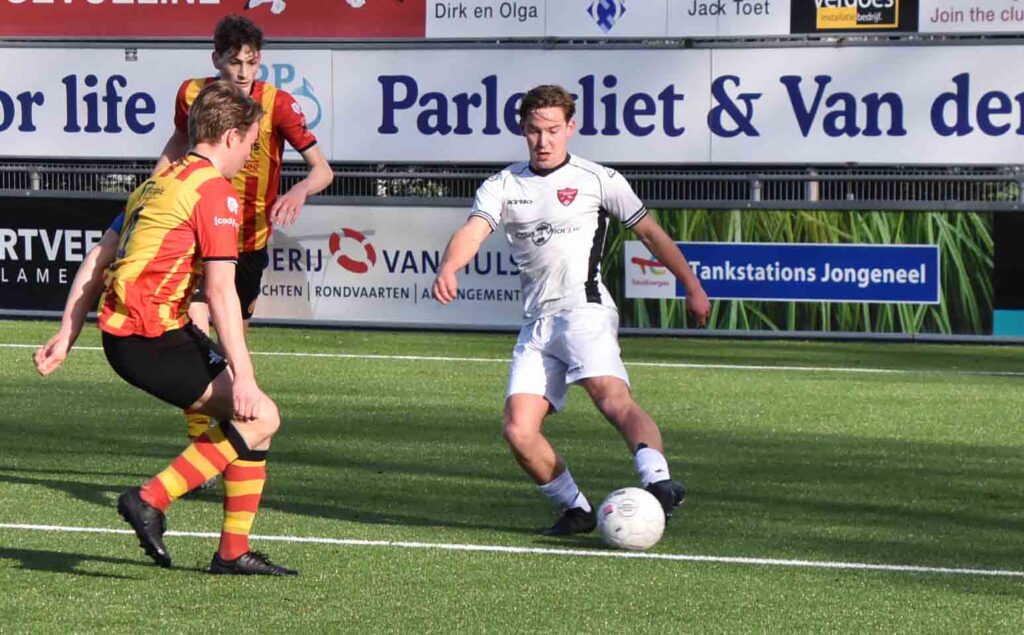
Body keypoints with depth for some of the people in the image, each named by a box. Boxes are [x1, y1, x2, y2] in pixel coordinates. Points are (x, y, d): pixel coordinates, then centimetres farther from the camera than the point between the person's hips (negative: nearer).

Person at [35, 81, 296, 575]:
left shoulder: (161, 181, 20)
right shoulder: (214, 191, -10)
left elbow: (98, 258, 21)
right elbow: (220, 292, -17)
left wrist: (67, 335, 24)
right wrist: (242, 377, -18)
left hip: (119, 329, 10)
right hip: (150, 338, -10)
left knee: (252, 416, 12)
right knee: (258, 417, -11)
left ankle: (234, 552, 12)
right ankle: (151, 499, -11)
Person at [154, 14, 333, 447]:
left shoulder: (277, 104, -14)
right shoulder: (192, 94, -7)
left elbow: (322, 168, -18)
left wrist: (300, 191, -39)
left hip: (249, 244, 0)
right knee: (195, 336, -20)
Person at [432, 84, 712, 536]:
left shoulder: (597, 180, 7)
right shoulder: (502, 187, 13)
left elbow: (650, 232, 15)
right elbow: (473, 231, -5)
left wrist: (692, 286, 14)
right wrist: (448, 267, -27)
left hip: (584, 309, -4)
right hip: (536, 324, 4)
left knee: (612, 397, -30)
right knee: (517, 429, -10)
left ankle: (658, 481, -47)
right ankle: (576, 509, 6)